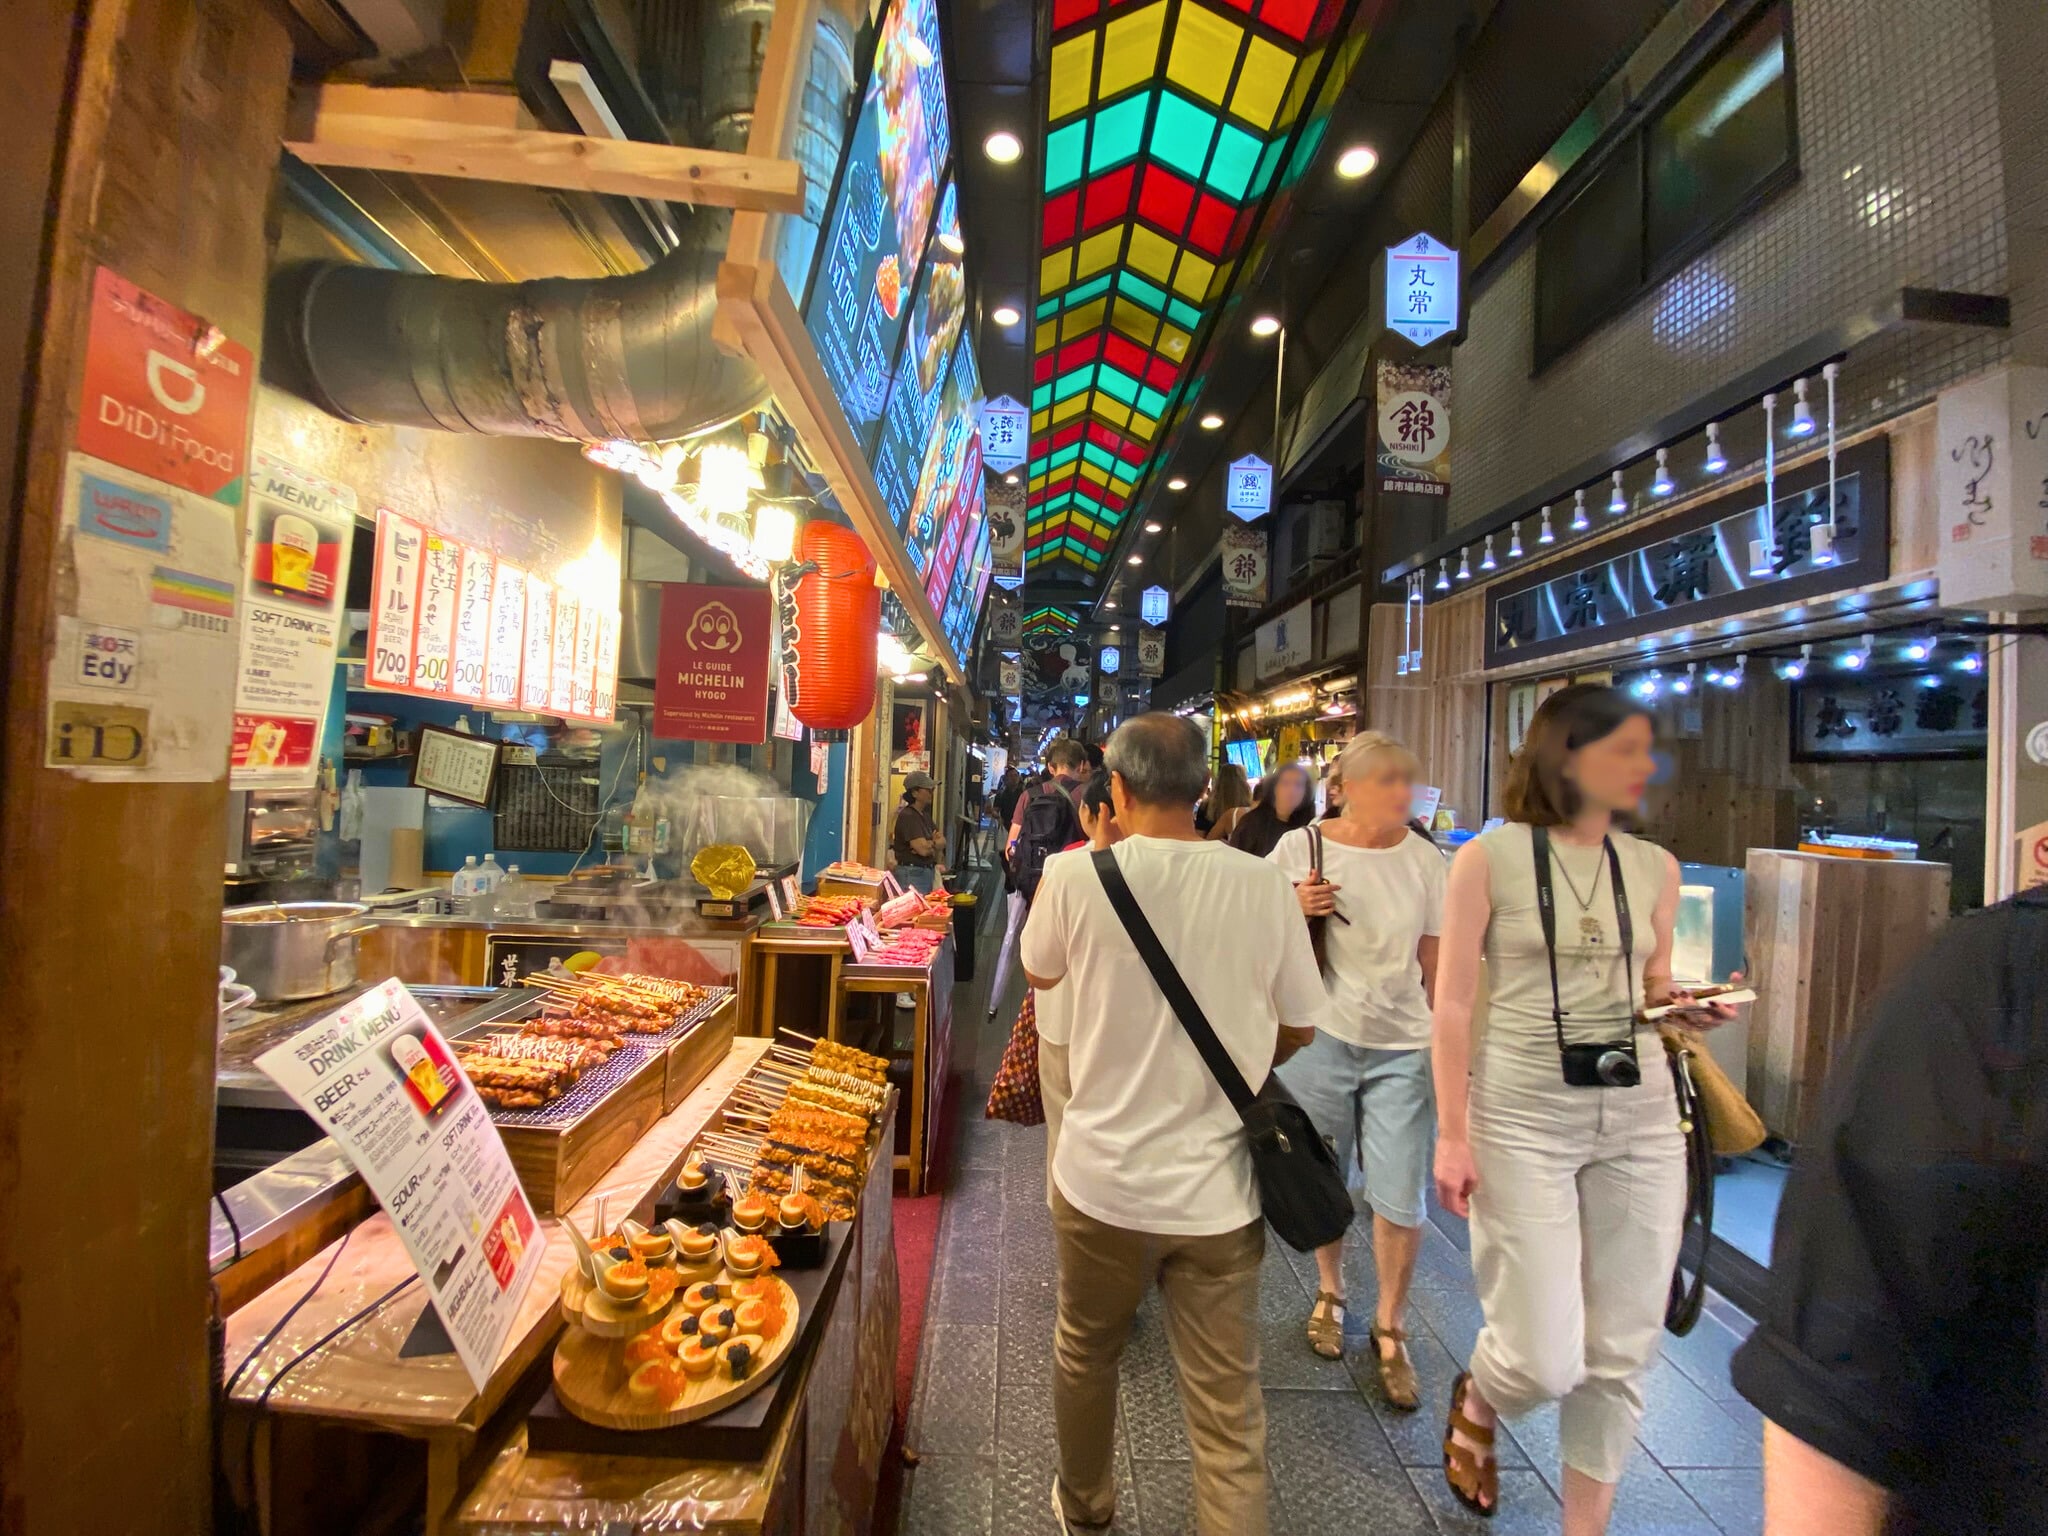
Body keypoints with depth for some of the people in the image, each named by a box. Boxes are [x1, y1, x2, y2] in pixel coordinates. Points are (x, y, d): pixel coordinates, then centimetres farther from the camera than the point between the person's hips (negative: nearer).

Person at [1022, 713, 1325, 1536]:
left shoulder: (1077, 877, -16)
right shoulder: (1261, 884, -13)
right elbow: (1299, 1027, 0)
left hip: (1103, 1178, 1)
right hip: (1219, 1189, 0)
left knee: (1085, 1352, 27)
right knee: (1229, 1408, 16)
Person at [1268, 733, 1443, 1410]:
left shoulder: (1423, 859, -3)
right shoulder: (1299, 848, -7)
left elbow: (1435, 961, 5)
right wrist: (1294, 911, -19)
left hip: (1403, 1048, 1)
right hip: (1319, 1038, 0)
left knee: (1400, 1202, 3)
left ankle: (1390, 1329, 28)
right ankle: (1329, 1294, 43)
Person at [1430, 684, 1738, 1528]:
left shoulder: (1655, 867, 6)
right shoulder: (1490, 857, -9)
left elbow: (1654, 992, 16)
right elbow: (1453, 1004, -9)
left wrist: (1691, 1009, -7)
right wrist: (1451, 1133, -12)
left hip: (1641, 1116, 5)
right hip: (1523, 1117, -5)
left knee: (1621, 1351, 12)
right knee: (1546, 1359, -2)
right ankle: (1475, 1402, 35)